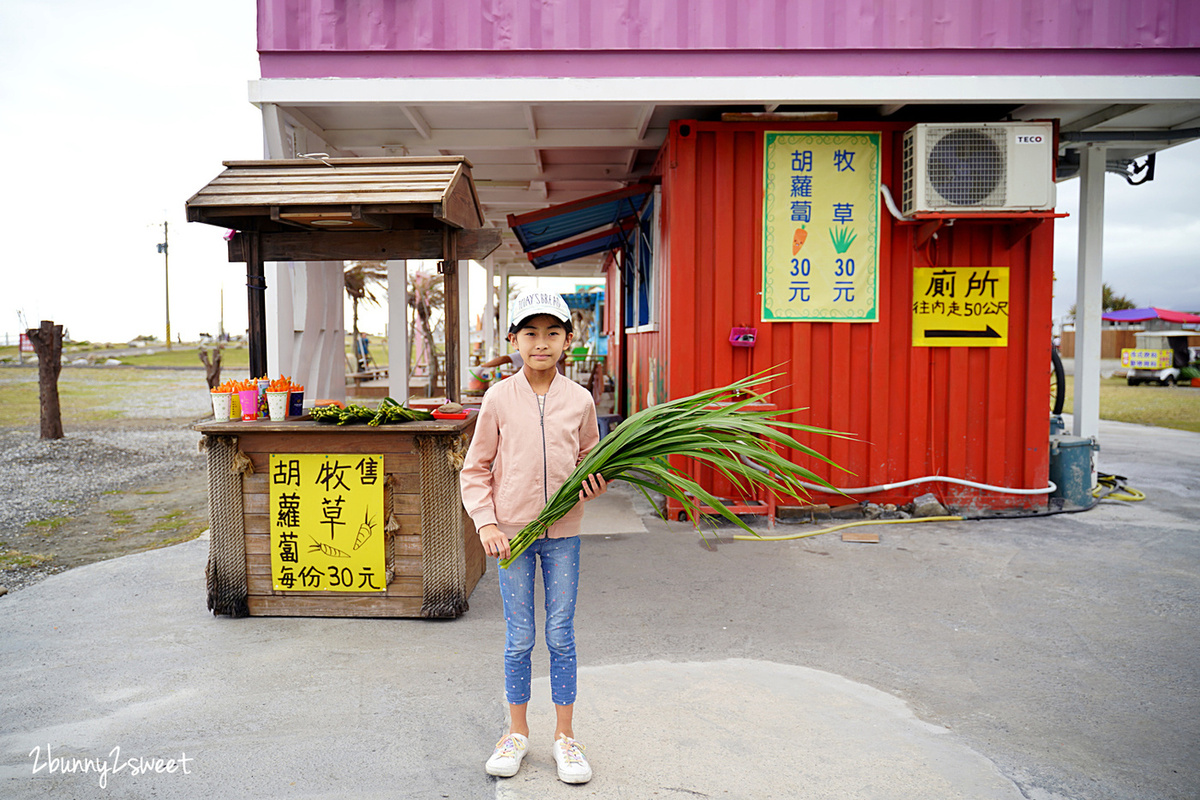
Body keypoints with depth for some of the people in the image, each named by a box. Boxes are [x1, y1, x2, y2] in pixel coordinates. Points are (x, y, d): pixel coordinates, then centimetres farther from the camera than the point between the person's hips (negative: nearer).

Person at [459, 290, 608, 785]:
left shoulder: (579, 400, -1)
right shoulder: (499, 399, -5)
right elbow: (476, 469, 1)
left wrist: (594, 484, -8)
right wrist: (485, 523, -9)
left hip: (563, 532, 1)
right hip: (511, 534, -1)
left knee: (561, 637, 9)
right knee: (519, 638, 9)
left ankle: (565, 735, 25)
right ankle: (517, 732, 28)